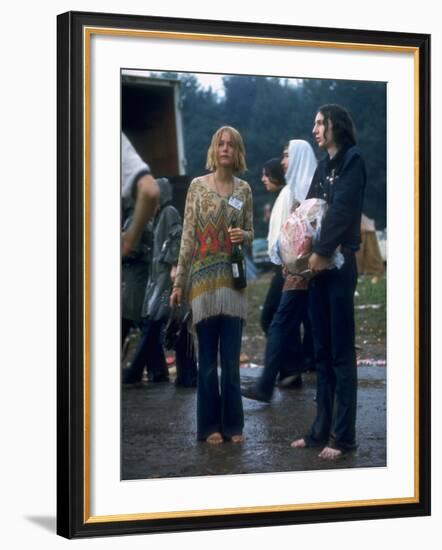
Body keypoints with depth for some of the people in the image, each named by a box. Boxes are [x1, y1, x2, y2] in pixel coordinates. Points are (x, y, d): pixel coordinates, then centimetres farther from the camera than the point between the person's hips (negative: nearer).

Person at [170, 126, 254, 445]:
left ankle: (233, 423, 15)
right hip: (203, 278, -2)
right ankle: (210, 425, 12)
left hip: (233, 279, 2)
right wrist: (179, 282, -3)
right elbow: (188, 236, -1)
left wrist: (244, 235, -10)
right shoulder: (197, 186, -1)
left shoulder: (244, 190, 7)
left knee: (232, 358, 5)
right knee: (208, 358, 4)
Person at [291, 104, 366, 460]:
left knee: (342, 352, -5)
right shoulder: (323, 167, 18)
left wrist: (321, 252, -16)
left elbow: (342, 210, -15)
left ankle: (343, 436, -3)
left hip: (339, 264, -7)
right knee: (322, 351, 9)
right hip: (318, 265, 8)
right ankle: (322, 429, 14)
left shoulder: (352, 160, -5)